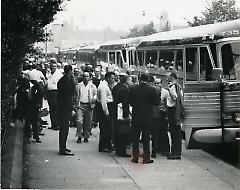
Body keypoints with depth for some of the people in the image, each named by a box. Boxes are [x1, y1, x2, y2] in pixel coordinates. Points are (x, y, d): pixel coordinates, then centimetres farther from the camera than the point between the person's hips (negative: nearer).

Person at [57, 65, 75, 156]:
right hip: (66, 107, -10)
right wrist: (70, 107, -18)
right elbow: (68, 95, -20)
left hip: (61, 105, 10)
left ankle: (63, 147, 24)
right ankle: (63, 149, -3)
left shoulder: (61, 80, 12)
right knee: (64, 127, -6)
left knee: (63, 127, 16)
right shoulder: (68, 81, -16)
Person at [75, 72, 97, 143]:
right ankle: (79, 136, -2)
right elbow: (77, 96, 11)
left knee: (88, 122, 4)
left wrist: (94, 98, -10)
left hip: (89, 105, 1)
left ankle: (86, 136, 15)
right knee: (79, 120, -11)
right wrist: (77, 104, 2)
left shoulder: (93, 86, 8)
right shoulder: (79, 85, 9)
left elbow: (96, 94, 12)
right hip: (81, 105, -1)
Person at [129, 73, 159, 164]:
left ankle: (135, 157, 13)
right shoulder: (152, 89, -10)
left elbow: (130, 102, 0)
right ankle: (146, 158, 5)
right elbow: (157, 102, -5)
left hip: (136, 116, 1)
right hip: (147, 117, -1)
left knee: (135, 138, 11)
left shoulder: (133, 89, -6)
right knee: (146, 138, 4)